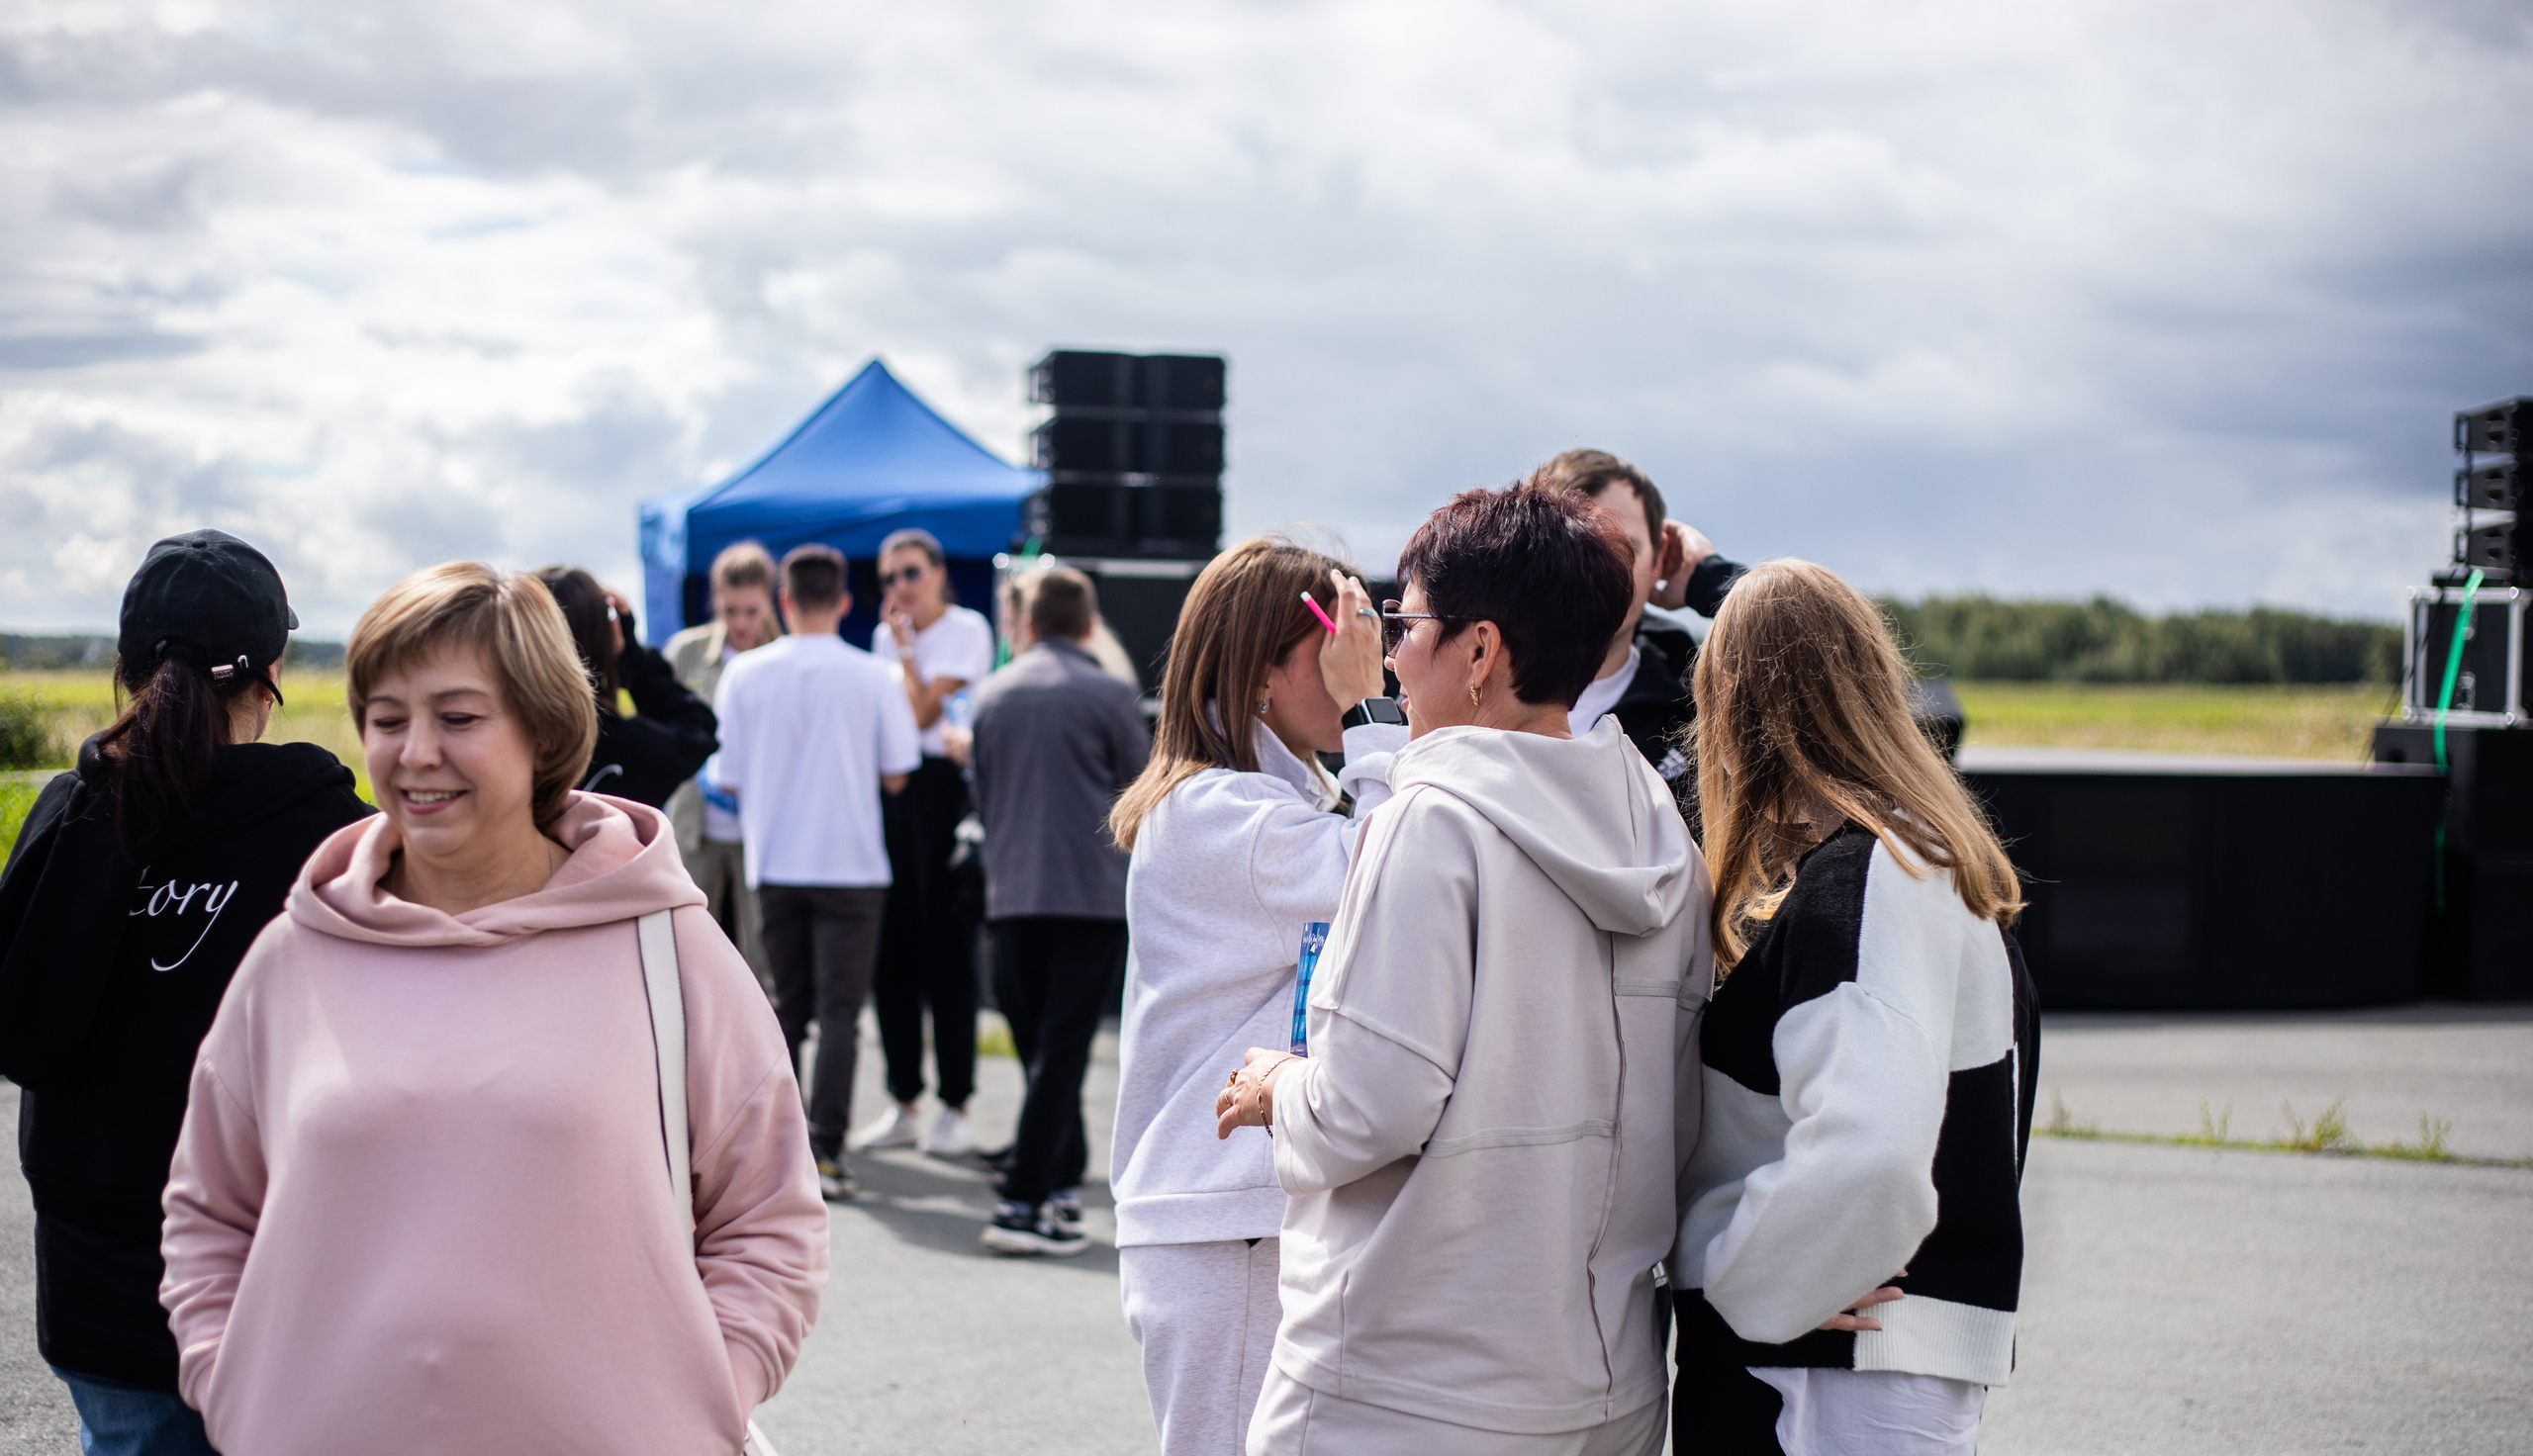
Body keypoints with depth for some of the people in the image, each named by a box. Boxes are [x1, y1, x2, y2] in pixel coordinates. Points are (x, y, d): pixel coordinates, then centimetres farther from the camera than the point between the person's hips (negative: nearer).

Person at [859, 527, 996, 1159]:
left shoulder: (967, 628, -3)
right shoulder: (886, 635, 18)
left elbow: (923, 711, -12)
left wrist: (904, 647, -6)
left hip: (942, 788, -7)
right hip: (888, 792, 7)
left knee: (944, 947, -5)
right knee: (890, 947, 6)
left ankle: (955, 1107, 1)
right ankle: (903, 1102, 14)